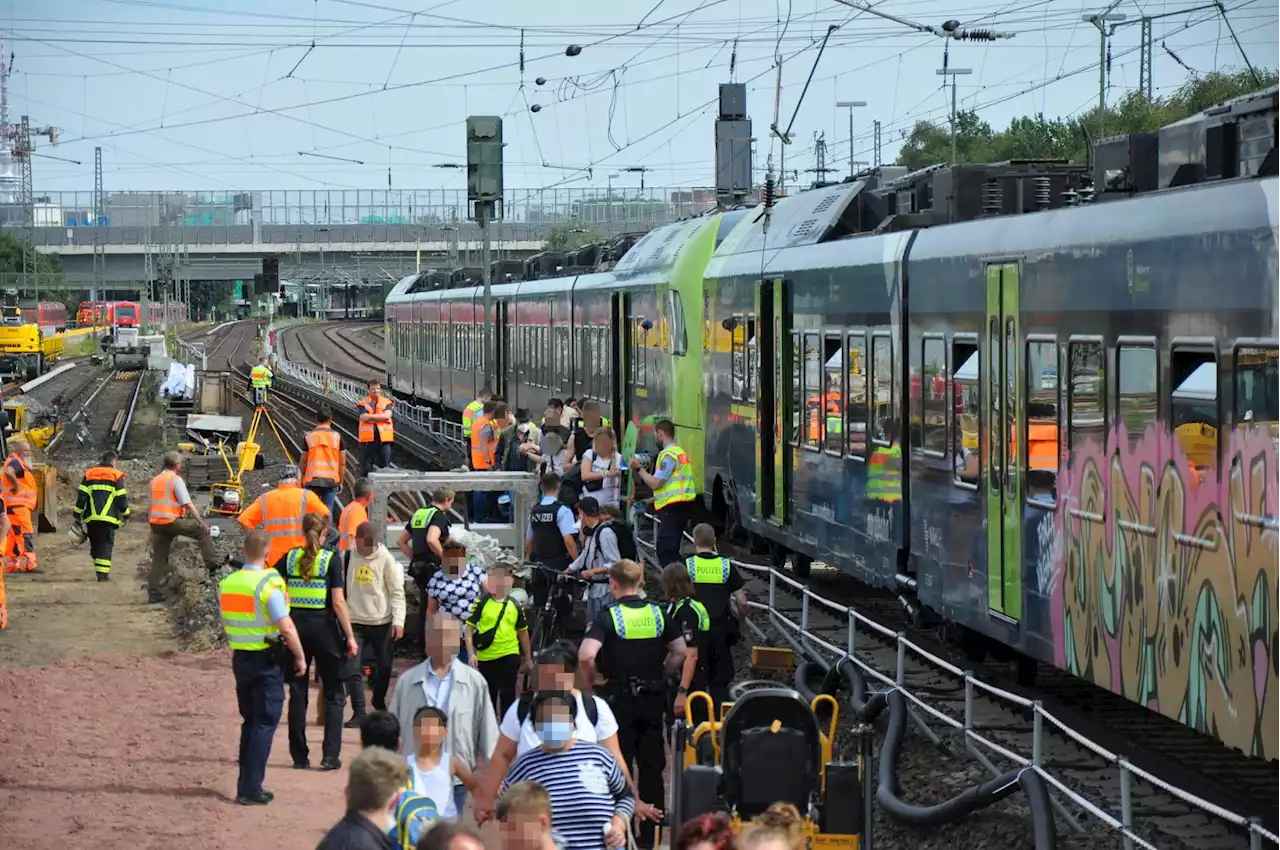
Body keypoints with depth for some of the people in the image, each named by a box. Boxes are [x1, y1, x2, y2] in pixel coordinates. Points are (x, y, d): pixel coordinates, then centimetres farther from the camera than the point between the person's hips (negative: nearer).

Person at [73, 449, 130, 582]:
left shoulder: (89, 474, 11)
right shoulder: (116, 475, 2)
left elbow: (81, 496, 6)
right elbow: (121, 498, 1)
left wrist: (77, 513, 10)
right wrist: (126, 513, 14)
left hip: (91, 518, 3)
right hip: (109, 518, -3)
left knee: (95, 545, 13)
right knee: (106, 546, -2)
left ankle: (100, 571, 14)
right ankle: (103, 573, -11)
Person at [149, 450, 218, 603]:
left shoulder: (155, 481, 16)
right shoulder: (176, 480, -7)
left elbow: (150, 507, 20)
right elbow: (188, 504, -13)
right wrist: (201, 522, -8)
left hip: (155, 523, 7)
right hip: (171, 521, -7)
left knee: (159, 558, 9)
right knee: (202, 531, 7)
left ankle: (153, 592, 6)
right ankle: (212, 562, 0)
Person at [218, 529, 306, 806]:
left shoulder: (227, 583, 4)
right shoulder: (268, 584, -17)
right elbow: (286, 628, -19)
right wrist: (300, 657, -8)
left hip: (240, 658, 6)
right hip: (267, 660, -6)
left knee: (250, 721, 17)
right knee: (264, 723, -1)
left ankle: (246, 784, 18)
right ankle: (251, 788, -6)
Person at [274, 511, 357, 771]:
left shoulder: (289, 558, 2)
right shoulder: (331, 560, -7)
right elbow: (338, 602, -12)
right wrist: (350, 636, -8)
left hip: (296, 626, 3)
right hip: (324, 628, -3)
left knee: (297, 693, 11)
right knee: (334, 694, 7)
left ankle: (299, 756, 12)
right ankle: (330, 756, -1)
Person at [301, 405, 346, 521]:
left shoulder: (309, 436, 0)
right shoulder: (337, 436, 1)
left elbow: (303, 461, 3)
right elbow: (342, 462, 3)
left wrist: (300, 480, 14)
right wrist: (341, 481, 13)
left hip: (312, 480, 0)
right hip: (331, 480, 1)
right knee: (328, 512, 4)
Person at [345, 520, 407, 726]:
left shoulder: (386, 559, -6)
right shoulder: (349, 557, -2)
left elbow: (397, 592, -4)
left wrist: (398, 620, -12)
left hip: (381, 622, 0)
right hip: (355, 622, 0)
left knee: (384, 667, 11)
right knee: (353, 669, -8)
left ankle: (379, 702, 37)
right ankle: (359, 713, -5)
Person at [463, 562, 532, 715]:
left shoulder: (515, 606, 2)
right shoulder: (481, 602, -3)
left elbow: (523, 632, 13)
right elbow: (469, 629, -2)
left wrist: (528, 658, 16)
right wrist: (471, 654, -13)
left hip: (509, 656, 0)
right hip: (486, 656, 0)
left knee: (507, 694, -3)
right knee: (489, 695, 13)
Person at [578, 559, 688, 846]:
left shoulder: (607, 617, -11)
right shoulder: (658, 614, 3)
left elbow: (586, 655, -23)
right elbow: (680, 652, 6)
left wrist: (590, 682, -6)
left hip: (620, 697, -4)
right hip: (653, 699, 4)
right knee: (651, 764, 11)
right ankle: (650, 833, 15)